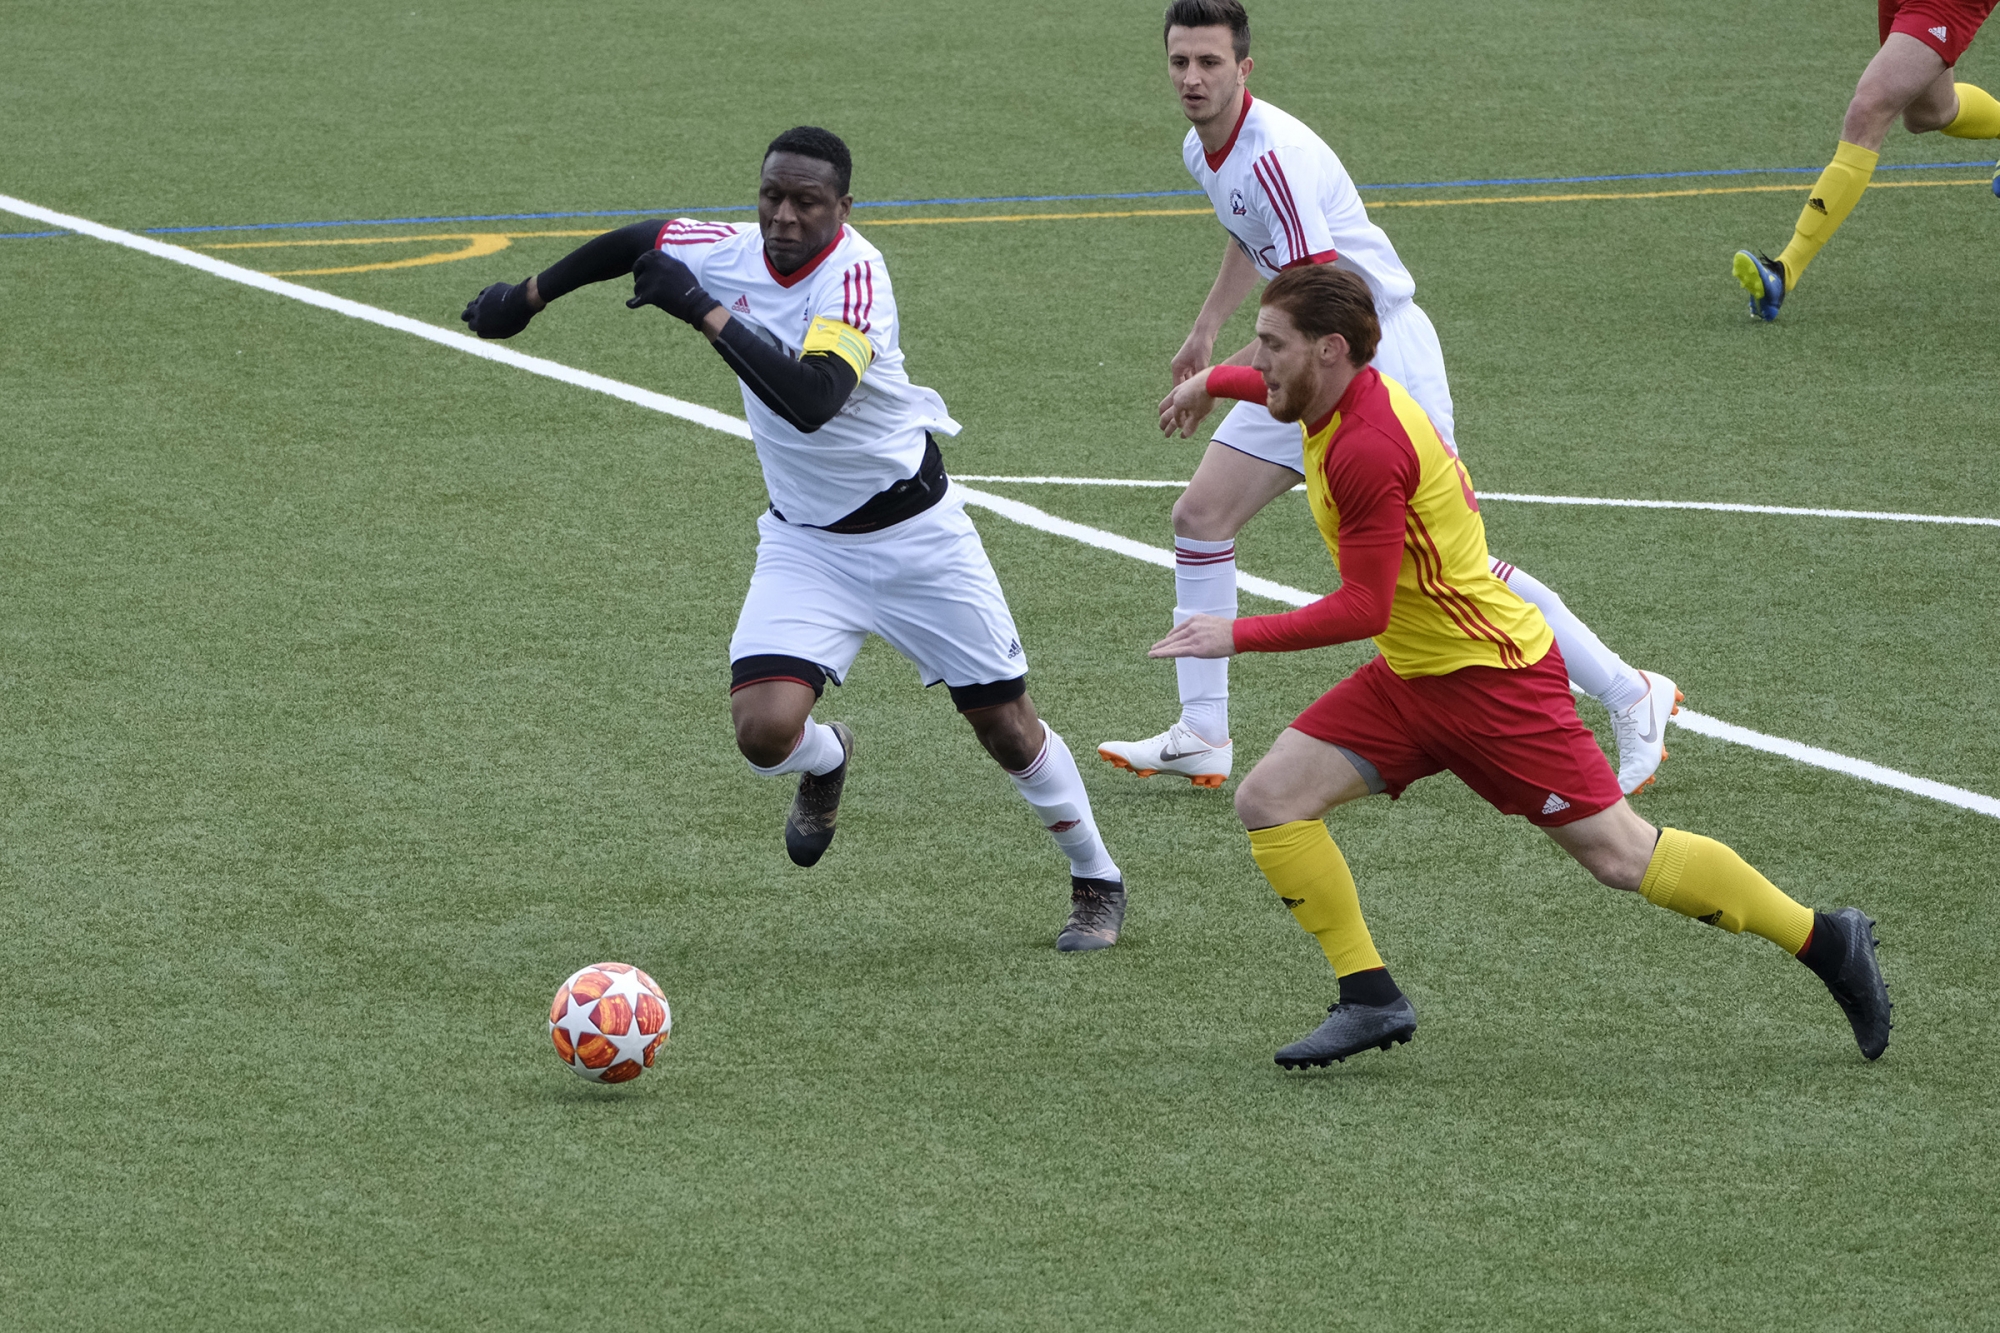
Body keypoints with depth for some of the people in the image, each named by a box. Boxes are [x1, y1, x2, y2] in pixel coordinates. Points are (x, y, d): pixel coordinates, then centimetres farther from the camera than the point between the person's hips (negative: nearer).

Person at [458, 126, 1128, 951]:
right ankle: (827, 762, 22)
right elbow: (636, 242, 13)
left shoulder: (853, 274, -27)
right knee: (765, 728, -16)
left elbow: (812, 401, -42)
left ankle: (1096, 882, 27)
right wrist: (526, 299, 22)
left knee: (1006, 725, 3)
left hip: (913, 534, -4)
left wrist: (702, 311, -40)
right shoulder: (731, 253, -9)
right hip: (805, 542, 4)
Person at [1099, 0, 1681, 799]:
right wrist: (1205, 329, 27)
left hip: (1381, 354, -9)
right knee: (1200, 517, 3)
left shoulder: (1273, 156, -25)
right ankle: (1201, 740, 9)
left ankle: (1630, 696, -1)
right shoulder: (1202, 150, 6)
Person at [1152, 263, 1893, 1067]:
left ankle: (1826, 942, 8)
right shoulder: (1344, 396, 3)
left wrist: (1239, 636, -24)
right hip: (1411, 674, 10)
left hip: (1492, 675, -10)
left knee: (1621, 856, -5)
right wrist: (1213, 383, 40)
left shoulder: (1367, 450, -26)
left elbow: (1364, 609, -27)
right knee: (1270, 799, -4)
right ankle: (1371, 1001, 1)